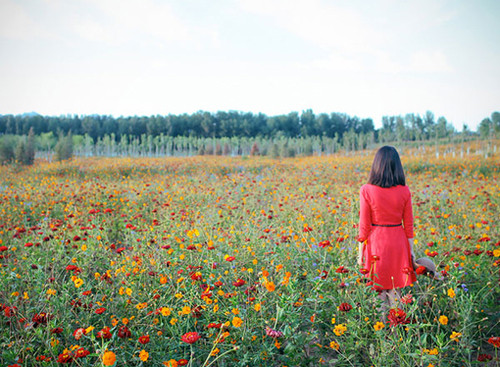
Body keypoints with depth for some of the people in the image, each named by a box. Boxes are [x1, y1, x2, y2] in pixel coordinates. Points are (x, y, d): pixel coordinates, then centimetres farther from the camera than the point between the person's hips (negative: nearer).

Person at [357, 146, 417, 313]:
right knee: (396, 290, 13)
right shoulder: (404, 191, -4)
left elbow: (364, 226, -8)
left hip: (376, 242, -2)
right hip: (398, 243, 2)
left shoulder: (366, 190, -11)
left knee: (378, 288, 8)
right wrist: (410, 250, 12)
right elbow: (408, 224, 2)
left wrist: (360, 252, 1)